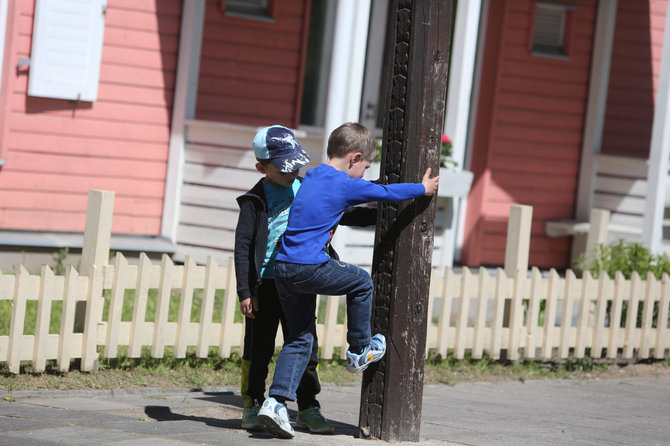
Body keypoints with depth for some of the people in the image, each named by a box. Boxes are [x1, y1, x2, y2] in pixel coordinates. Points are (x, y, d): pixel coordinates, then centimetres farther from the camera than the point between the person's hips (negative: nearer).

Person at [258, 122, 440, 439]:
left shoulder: (311, 177, 18)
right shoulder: (346, 185, -6)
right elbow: (387, 193, 5)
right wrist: (423, 188, 20)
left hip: (283, 267, 8)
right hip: (309, 267, -8)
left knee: (300, 338, 12)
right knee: (362, 283, 16)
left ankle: (276, 401, 1)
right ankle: (359, 352, 28)